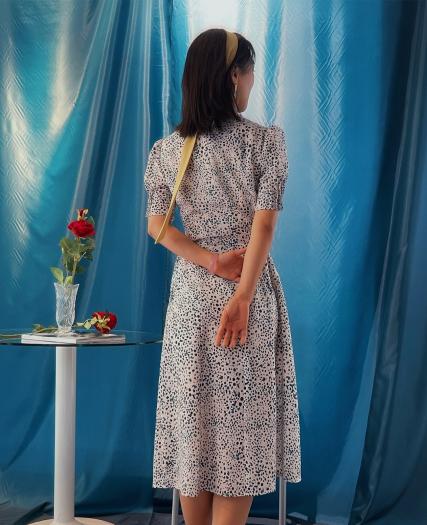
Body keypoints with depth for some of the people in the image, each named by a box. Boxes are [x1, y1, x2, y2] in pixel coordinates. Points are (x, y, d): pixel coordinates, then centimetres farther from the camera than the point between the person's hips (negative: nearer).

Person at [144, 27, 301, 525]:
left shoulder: (166, 148, 3)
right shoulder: (266, 139, -7)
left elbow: (156, 224, -2)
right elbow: (264, 225, -14)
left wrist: (211, 261, -7)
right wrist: (241, 297, -15)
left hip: (190, 293, 3)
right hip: (248, 291, -3)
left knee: (194, 418, 11)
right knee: (240, 422, 5)